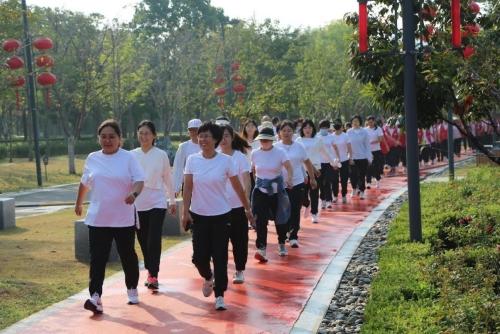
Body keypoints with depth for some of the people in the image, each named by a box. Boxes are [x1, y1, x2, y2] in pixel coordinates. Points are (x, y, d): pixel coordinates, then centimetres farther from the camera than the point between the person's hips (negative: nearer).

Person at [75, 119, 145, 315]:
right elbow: (84, 183, 20)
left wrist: (134, 193, -34)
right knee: (97, 259, -7)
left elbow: (139, 180, -14)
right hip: (97, 219, 2)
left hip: (124, 219, -2)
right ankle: (95, 297, -12)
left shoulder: (128, 158, -5)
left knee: (128, 256, 12)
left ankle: (132, 289, 31)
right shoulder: (92, 159, 6)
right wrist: (79, 203, 29)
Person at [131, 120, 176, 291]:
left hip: (157, 202, -3)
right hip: (138, 203, 3)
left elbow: (168, 179, 7)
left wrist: (172, 201, 11)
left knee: (154, 239, -11)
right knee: (143, 240, 9)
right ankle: (150, 272, 24)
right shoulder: (132, 155, 4)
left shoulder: (161, 155, -1)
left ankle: (153, 276, -10)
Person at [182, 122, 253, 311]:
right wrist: (185, 212, -7)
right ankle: (208, 278, 34)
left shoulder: (225, 161, -6)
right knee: (199, 256, 0)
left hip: (221, 215, -1)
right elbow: (188, 188, -1)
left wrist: (247, 209, 7)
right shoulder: (192, 160, -2)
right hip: (198, 215, 2)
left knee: (220, 257, -1)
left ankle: (219, 296, 12)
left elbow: (237, 187, 2)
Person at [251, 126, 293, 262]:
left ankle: (282, 244, 34)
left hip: (277, 191, -1)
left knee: (280, 219, 11)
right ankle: (261, 248, -12)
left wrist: (290, 178, -41)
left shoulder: (279, 152, -9)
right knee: (261, 220, -11)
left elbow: (289, 166, -23)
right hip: (260, 191, 1)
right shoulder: (255, 153, -1)